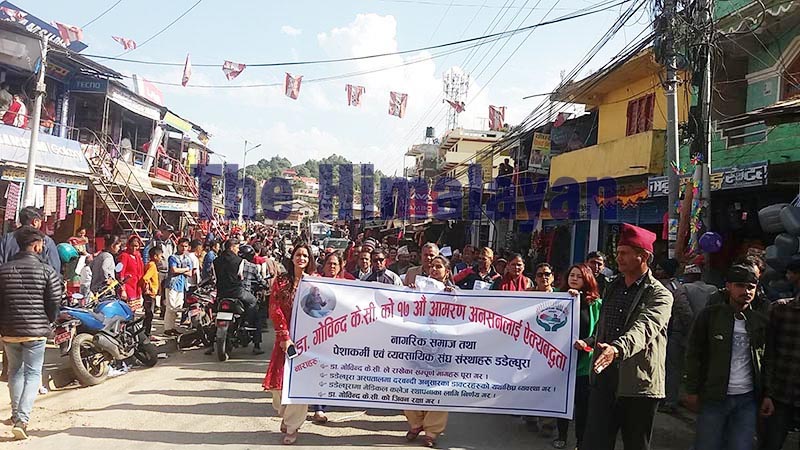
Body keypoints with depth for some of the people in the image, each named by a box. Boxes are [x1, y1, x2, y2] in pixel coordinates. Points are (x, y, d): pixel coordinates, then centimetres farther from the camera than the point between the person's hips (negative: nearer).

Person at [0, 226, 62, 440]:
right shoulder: (46, 270, -9)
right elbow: (54, 302, -7)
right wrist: (48, 323, 10)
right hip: (36, 331, -3)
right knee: (33, 374, 3)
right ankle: (22, 418, -9)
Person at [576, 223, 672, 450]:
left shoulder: (660, 295, -7)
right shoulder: (612, 287, 13)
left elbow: (643, 328, -26)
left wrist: (617, 349, -43)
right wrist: (589, 342, 5)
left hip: (639, 384, -5)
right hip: (604, 380, 5)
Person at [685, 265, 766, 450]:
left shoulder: (761, 321, 6)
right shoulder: (710, 316, -2)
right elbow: (694, 355, 0)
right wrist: (692, 391, -3)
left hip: (747, 400, 2)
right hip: (713, 397, -2)